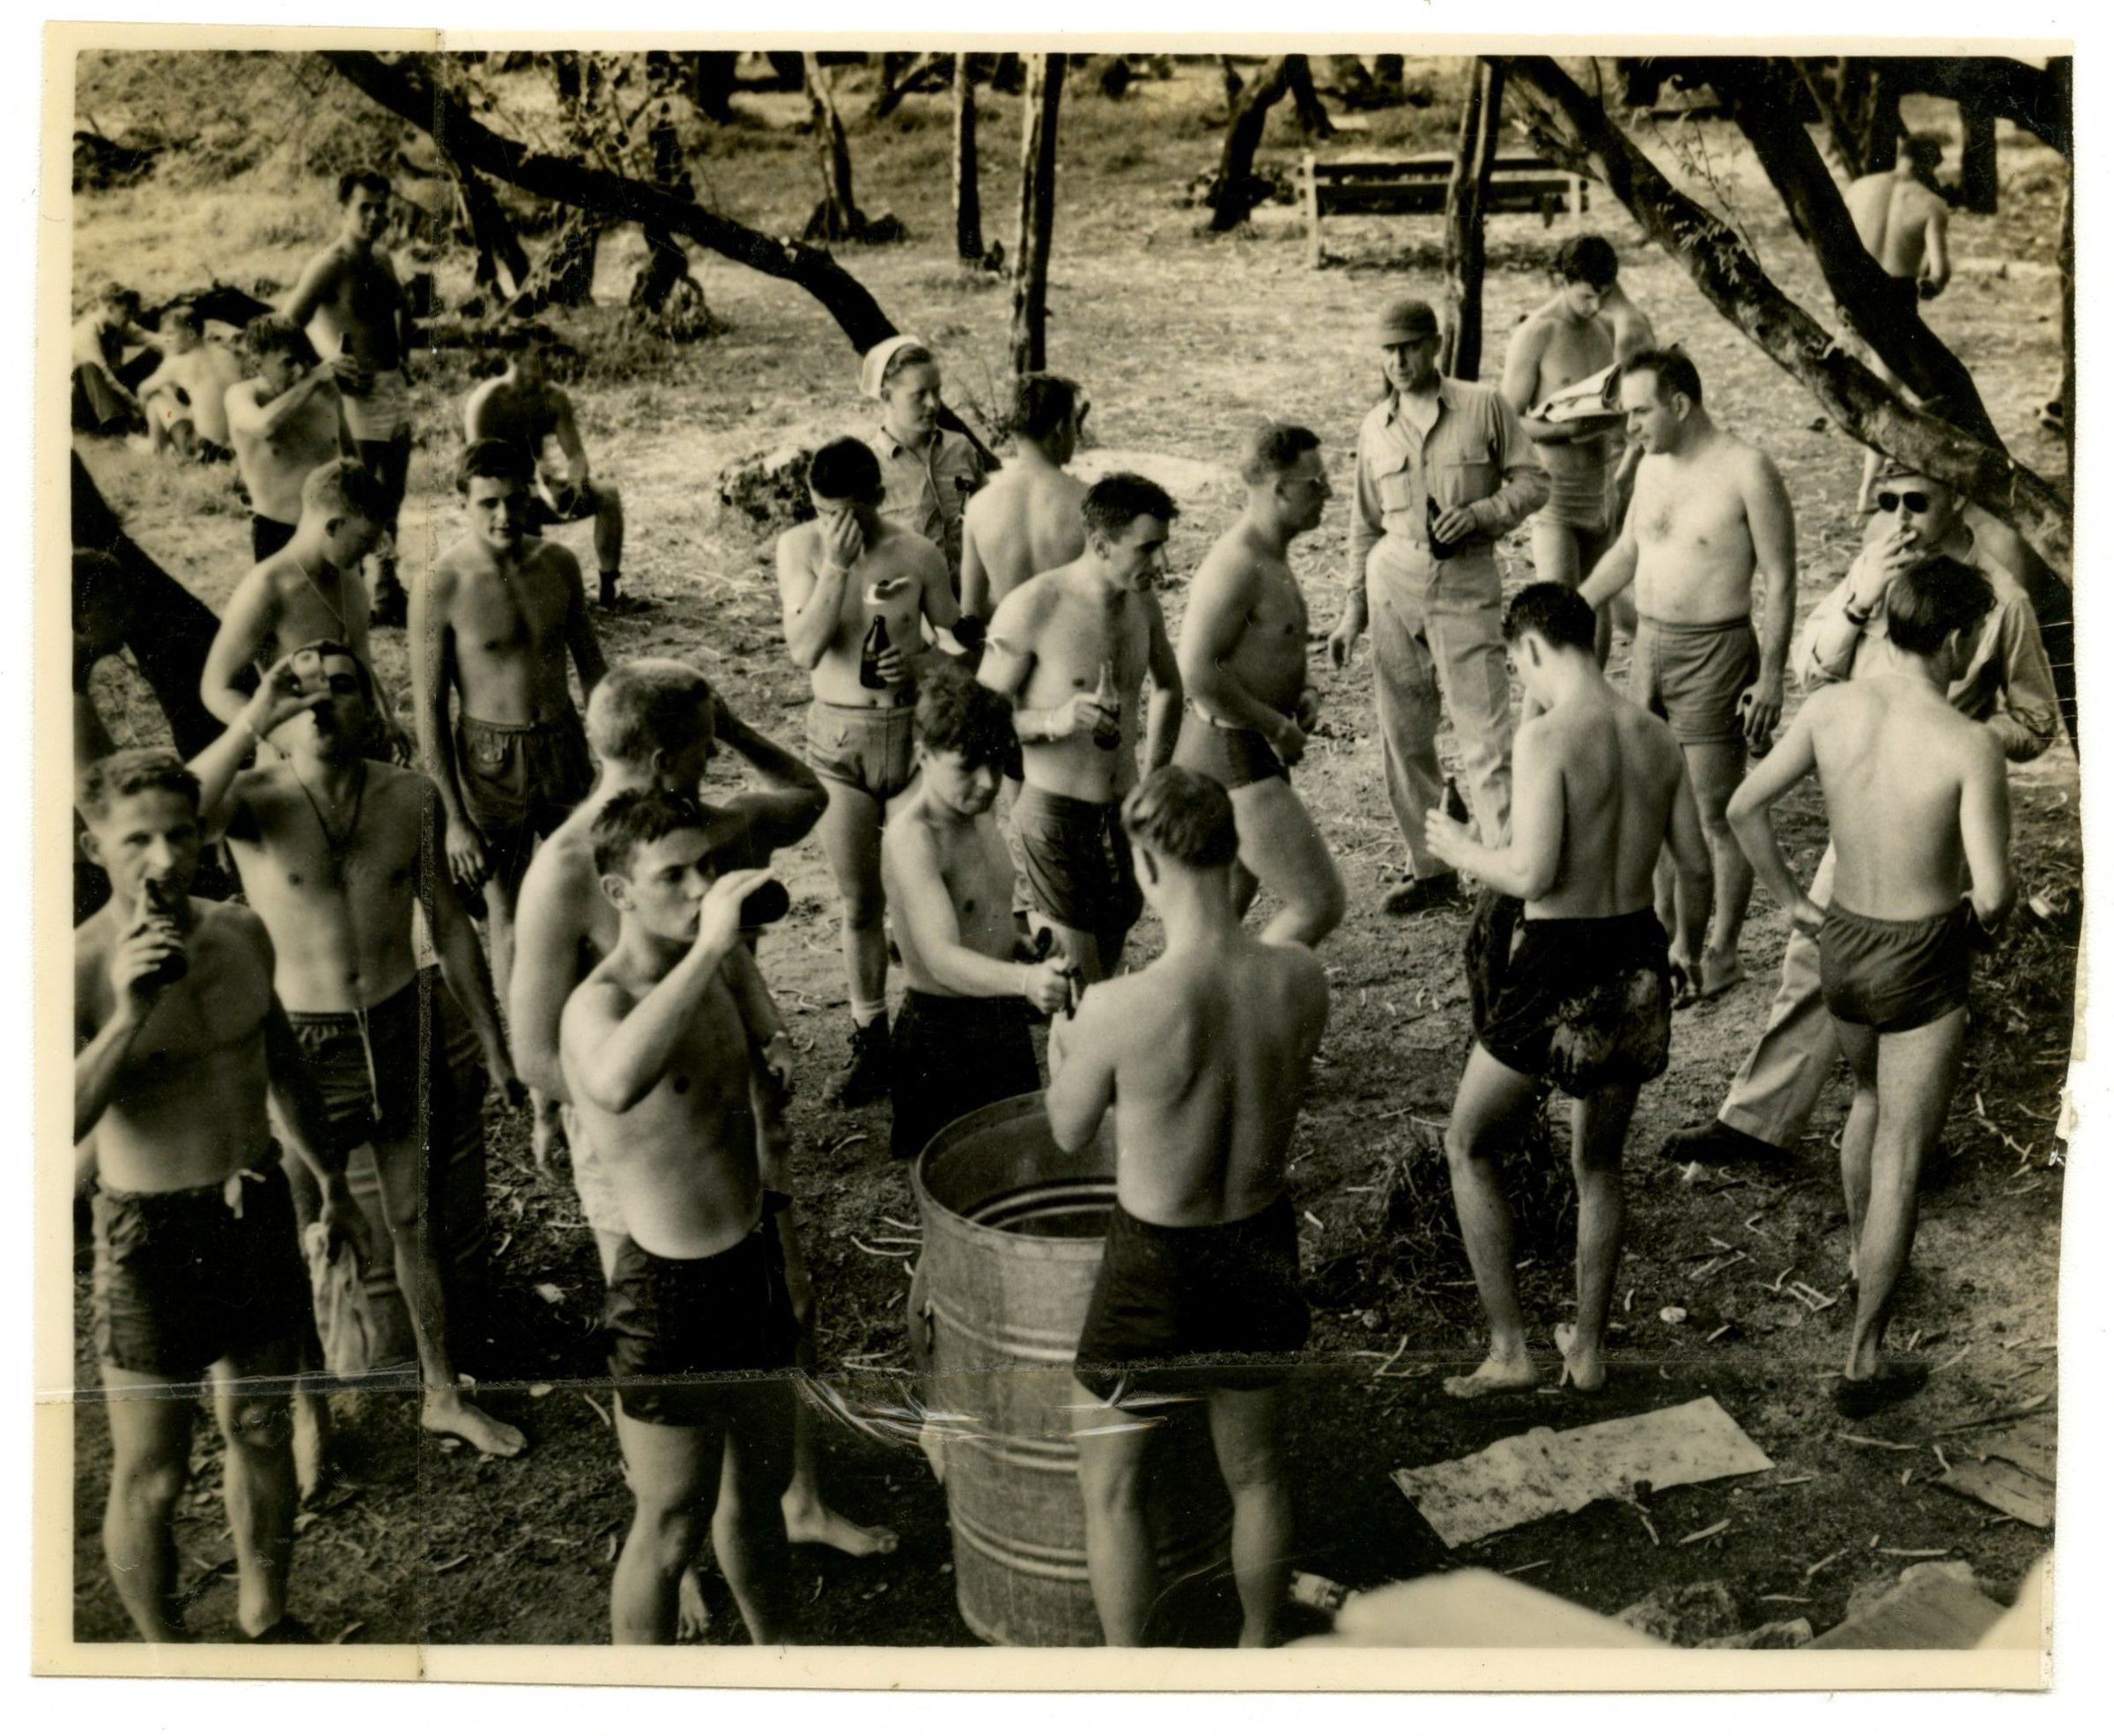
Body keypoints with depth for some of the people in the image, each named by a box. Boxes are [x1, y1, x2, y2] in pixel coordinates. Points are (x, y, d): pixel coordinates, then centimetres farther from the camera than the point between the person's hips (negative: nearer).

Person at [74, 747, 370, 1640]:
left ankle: (266, 1615, 41)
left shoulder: (241, 932, -1)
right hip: (152, 1233, -5)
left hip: (258, 1211, 5)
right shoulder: (81, 966, -18)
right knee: (151, 1476, 7)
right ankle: (164, 1648, 29)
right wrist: (128, 1014, -36)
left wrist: (330, 1178, 23)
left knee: (260, 1430, 21)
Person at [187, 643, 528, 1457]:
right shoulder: (256, 799, -15)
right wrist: (253, 716, -39)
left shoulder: (410, 797, -6)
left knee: (416, 1219, 16)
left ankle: (442, 1392, 33)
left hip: (399, 1025, 3)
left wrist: (493, 1041, 9)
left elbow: (447, 924, 5)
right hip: (295, 1041, -3)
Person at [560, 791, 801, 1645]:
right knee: (668, 1533, 9)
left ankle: (780, 1653, 46)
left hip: (754, 1264, 8)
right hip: (671, 1294, -8)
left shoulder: (707, 971, 2)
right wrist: (709, 948, -48)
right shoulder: (598, 1004, -22)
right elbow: (616, 1083, -51)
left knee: (760, 1490, 26)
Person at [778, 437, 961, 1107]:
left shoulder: (917, 555, -8)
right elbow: (804, 649, -17)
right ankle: (870, 1038, 21)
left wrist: (918, 657, -17)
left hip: (912, 730, -1)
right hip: (838, 737, 1)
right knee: (860, 903, 8)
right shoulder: (799, 547, -6)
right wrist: (836, 564, -24)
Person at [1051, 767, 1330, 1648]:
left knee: (1111, 1486, 21)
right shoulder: (1302, 980, -15)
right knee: (1255, 1472, 27)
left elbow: (1070, 1132, -8)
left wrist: (1062, 1048, 14)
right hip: (1262, 1248, 4)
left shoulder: (1120, 1009, -28)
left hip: (1155, 1267, -4)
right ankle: (1259, 1650, 48)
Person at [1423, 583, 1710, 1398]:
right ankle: (1589, 1347, 35)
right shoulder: (1656, 736, 3)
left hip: (1555, 970, -6)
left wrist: (1462, 848, -4)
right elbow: (1697, 866, 9)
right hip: (1637, 963, 7)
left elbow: (1531, 874, -23)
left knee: (1469, 1148, 14)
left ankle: (1510, 1350, 14)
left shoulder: (1546, 736, -18)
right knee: (1599, 1165, 23)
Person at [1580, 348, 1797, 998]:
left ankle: (1721, 953, 13)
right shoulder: (1652, 467, 9)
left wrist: (1771, 676, -15)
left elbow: (1780, 580, -12)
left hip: (1714, 654, -7)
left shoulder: (1746, 472, -13)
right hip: (1649, 646, 7)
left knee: (1716, 813, 1)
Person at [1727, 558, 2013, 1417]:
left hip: (1843, 943, 5)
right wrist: (1981, 920, -1)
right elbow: (1992, 890, -25)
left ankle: (1860, 1254, 52)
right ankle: (1864, 1359, 10)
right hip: (1923, 963, -5)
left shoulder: (1831, 708, -9)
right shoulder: (1969, 744, -22)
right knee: (1901, 1156, 4)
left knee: (1869, 1098, 32)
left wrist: (1791, 900, 8)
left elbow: (1744, 807, -3)